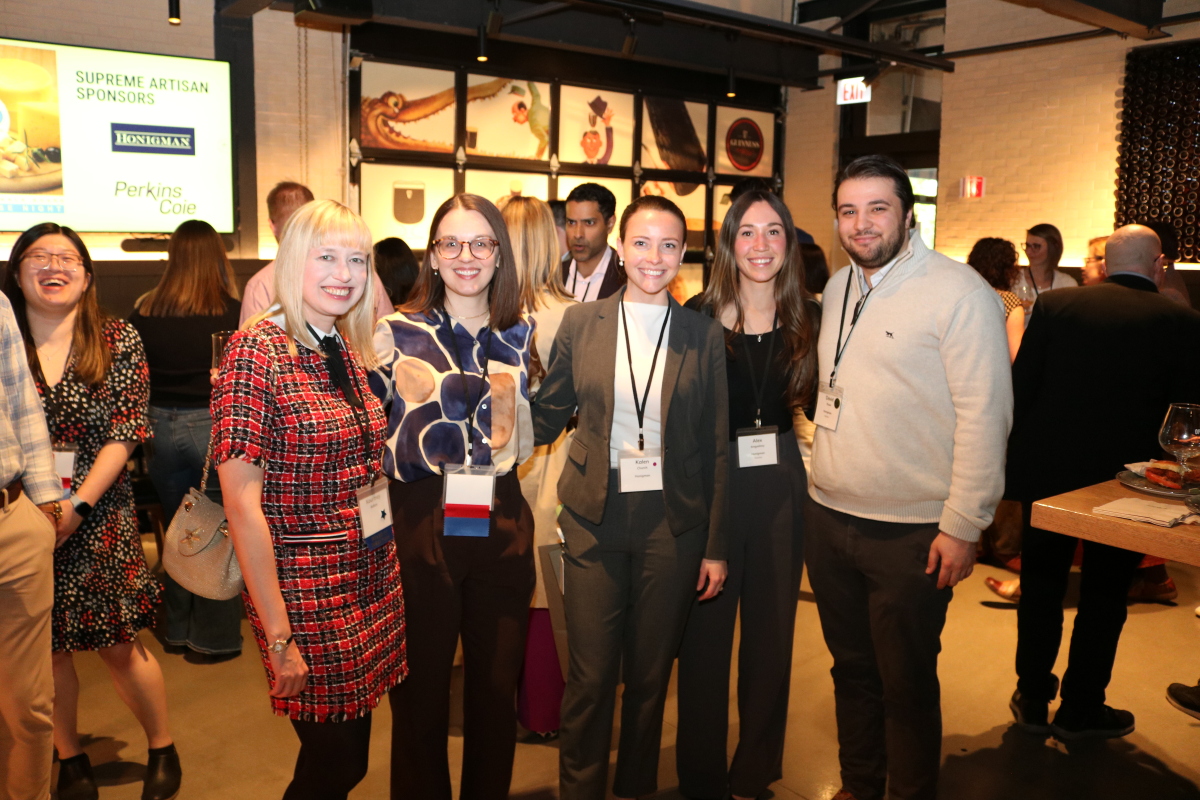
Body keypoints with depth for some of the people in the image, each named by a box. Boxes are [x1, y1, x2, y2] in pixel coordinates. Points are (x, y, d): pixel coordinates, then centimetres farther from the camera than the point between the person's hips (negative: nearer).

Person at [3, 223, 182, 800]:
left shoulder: (117, 340, 0)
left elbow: (125, 433, -5)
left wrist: (77, 504, -13)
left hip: (99, 520, -1)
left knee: (119, 644, 4)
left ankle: (162, 750, 23)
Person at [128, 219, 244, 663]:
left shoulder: (145, 312, 0)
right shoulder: (231, 312, -11)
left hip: (159, 429, 4)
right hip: (213, 427, -4)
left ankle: (178, 630, 31)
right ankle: (214, 638, 16)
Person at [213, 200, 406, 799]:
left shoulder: (352, 349, 7)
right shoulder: (255, 351, -15)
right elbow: (242, 503, -17)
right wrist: (278, 634, -18)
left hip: (374, 579, 7)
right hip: (306, 587, -6)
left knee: (351, 747, 18)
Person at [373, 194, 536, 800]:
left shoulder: (523, 335, 7)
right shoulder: (398, 333, 0)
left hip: (503, 529, 2)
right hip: (420, 527, -2)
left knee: (496, 690, 14)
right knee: (420, 693, 10)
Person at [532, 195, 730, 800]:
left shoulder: (703, 334, 1)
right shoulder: (581, 323, 2)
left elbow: (716, 447, 2)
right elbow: (547, 415, 10)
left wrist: (715, 546, 1)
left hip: (673, 522, 0)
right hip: (595, 519, 0)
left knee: (650, 675, 12)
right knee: (590, 676, 3)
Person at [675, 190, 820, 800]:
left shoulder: (808, 318, 3)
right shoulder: (698, 317, -5)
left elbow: (815, 398, 11)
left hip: (781, 485, 3)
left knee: (772, 627, 12)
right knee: (705, 630, 6)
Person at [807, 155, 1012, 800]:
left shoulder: (958, 292, -13)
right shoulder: (838, 289, 9)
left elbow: (985, 415, -15)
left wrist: (963, 526, -17)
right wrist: (820, 480, 14)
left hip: (911, 532, -6)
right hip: (827, 518, 6)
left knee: (906, 685, 9)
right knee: (851, 668, 20)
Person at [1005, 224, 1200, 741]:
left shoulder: (1054, 306, -4)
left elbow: (1021, 388, -4)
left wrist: (1017, 458, 5)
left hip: (1048, 469, 2)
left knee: (1041, 582, 16)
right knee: (1105, 592, 14)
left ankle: (1033, 699, 25)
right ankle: (1080, 710, 25)